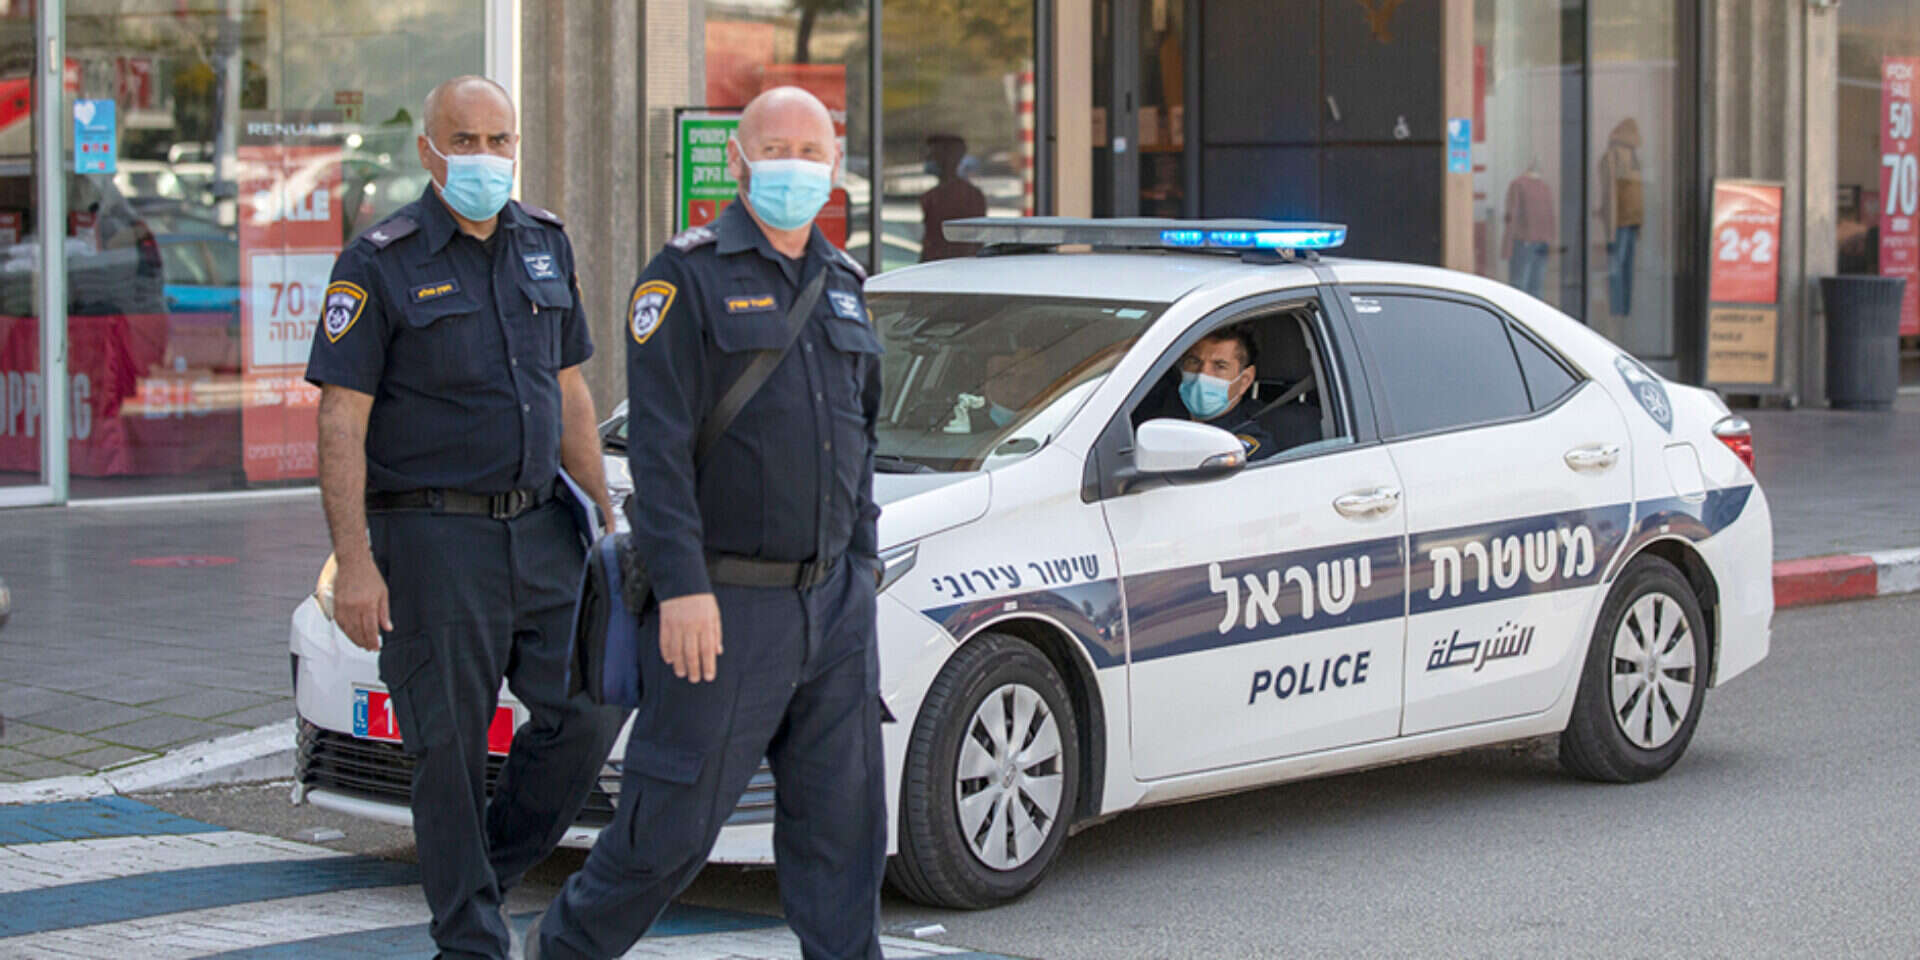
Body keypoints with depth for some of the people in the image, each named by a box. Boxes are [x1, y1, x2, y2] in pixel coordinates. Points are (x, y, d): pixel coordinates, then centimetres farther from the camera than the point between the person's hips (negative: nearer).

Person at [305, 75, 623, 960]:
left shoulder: (545, 245, 10)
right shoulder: (380, 264, -8)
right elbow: (341, 422, -11)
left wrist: (606, 512, 16)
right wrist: (353, 560, -18)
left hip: (539, 526, 6)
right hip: (432, 537, -5)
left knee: (590, 699, -1)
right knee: (450, 747, -1)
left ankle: (492, 871, 19)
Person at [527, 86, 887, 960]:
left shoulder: (841, 285, 14)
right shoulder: (688, 276, -7)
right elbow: (659, 445, -14)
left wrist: (863, 566, 17)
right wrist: (680, 587, -20)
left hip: (832, 602, 6)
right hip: (724, 605, -6)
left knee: (841, 820, 5)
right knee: (675, 822, 0)